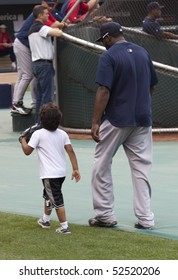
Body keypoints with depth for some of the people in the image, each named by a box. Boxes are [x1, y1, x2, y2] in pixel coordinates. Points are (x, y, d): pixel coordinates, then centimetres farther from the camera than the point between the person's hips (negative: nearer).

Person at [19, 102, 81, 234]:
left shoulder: (38, 134, -11)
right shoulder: (62, 134, 3)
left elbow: (27, 151, -6)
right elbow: (70, 151, -3)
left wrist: (23, 139, 13)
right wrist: (76, 169, -2)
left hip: (49, 175, -7)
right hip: (62, 172, 7)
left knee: (57, 200, -6)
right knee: (48, 195, 27)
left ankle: (64, 226, -11)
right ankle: (45, 220, 42)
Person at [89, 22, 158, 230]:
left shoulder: (109, 56, -10)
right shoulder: (143, 53, 8)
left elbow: (104, 91, -18)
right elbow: (152, 86, 15)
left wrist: (95, 122, -17)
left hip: (116, 120, -5)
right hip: (142, 119, 5)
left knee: (101, 166, 8)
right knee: (142, 168, 8)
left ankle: (105, 215, 7)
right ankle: (145, 218, 5)